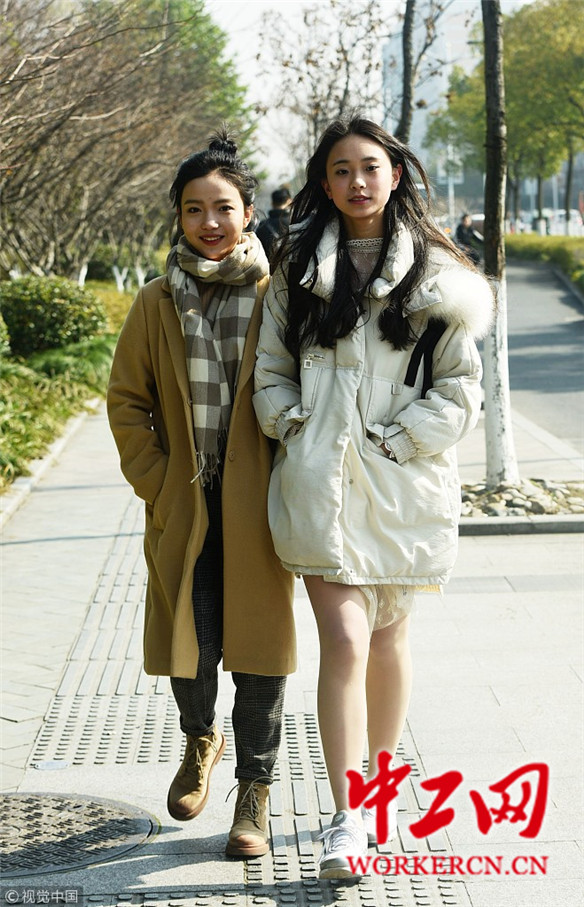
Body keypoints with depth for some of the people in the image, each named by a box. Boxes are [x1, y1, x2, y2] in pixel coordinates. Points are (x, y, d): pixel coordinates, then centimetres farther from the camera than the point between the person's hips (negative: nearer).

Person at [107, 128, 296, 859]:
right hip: (183, 505, 2)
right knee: (188, 641, 3)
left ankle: (255, 787, 18)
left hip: (258, 504, -1)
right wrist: (156, 486, 1)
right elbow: (127, 401, 9)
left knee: (259, 639, 2)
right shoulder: (156, 304, 4)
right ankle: (200, 738, 36)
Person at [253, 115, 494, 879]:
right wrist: (295, 429, -2)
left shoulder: (434, 271, 2)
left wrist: (402, 439, -7)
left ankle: (378, 785, 31)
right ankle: (347, 817, -6)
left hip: (402, 480, 0)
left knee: (387, 636, 12)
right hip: (321, 478, 0)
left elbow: (461, 384, 2)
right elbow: (270, 371, 12)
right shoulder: (297, 268, 8)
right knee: (343, 639, -10)